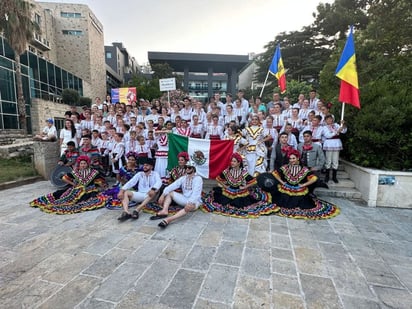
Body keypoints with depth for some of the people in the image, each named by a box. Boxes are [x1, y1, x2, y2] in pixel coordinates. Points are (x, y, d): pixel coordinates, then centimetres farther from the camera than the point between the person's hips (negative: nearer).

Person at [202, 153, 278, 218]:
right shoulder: (227, 171, -7)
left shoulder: (243, 172, -14)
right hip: (228, 192, 2)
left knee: (240, 205, -16)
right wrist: (224, 185, -3)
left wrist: (244, 187, -13)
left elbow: (254, 181, -13)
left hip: (241, 194, -2)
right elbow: (218, 179, 4)